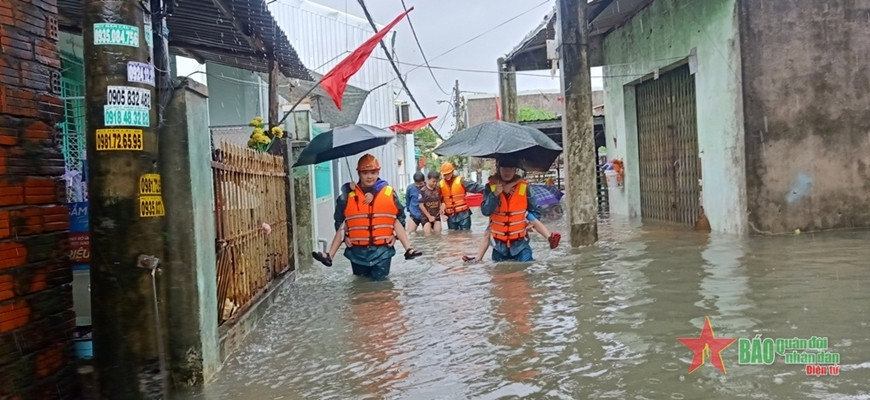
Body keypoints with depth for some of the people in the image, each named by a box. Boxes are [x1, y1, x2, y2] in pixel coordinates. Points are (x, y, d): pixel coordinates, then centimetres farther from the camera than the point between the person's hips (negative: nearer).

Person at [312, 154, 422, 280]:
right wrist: (345, 236, -1)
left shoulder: (389, 193, 0)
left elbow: (400, 216, 9)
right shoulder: (348, 195, 0)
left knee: (379, 278, -2)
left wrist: (395, 234, -2)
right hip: (358, 251, 1)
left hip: (382, 249, -1)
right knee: (361, 279, 10)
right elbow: (339, 219, 10)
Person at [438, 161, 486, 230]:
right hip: (450, 216, 3)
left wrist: (486, 189, -26)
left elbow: (474, 186, -14)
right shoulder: (441, 184, 2)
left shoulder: (460, 181, -8)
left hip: (463, 214, -3)